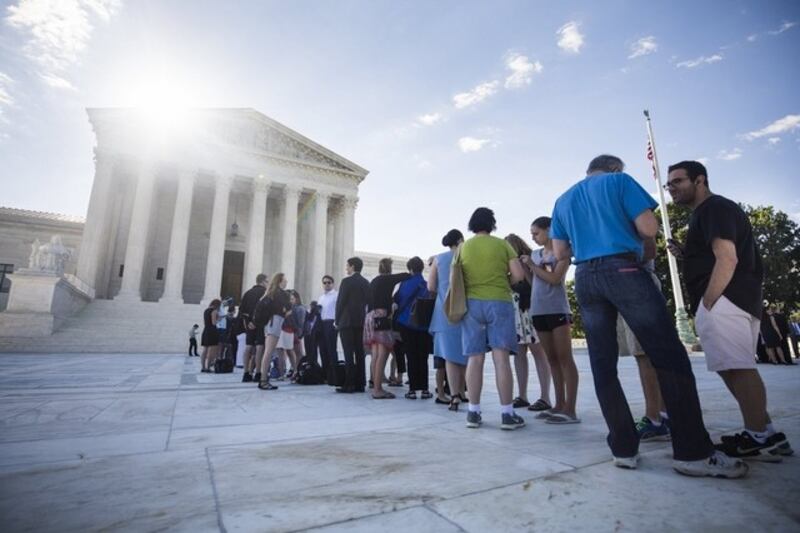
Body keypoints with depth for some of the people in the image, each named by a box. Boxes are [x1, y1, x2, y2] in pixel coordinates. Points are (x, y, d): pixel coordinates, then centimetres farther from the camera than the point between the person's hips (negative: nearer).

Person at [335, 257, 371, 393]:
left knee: (349, 354, -4)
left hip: (347, 321, -6)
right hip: (361, 322, 6)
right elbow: (368, 302, 12)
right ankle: (360, 384, 11)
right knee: (360, 353, 7)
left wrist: (337, 321, 1)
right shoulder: (366, 283, 10)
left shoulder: (347, 281, -8)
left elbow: (340, 302, -8)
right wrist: (363, 318, 17)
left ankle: (349, 384, -3)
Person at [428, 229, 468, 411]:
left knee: (450, 354, 2)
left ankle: (454, 396, -3)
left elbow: (431, 287, 4)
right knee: (465, 353, 12)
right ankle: (461, 393, 19)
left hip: (445, 310, 1)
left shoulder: (438, 259, 6)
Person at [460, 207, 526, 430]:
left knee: (475, 359, 3)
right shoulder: (502, 244, 3)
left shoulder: (463, 248, 7)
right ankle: (507, 414, 1)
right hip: (499, 302, -1)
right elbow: (518, 275, -3)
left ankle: (474, 412, 6)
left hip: (472, 304, 2)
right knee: (501, 357, -2)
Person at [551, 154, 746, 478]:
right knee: (670, 356, 0)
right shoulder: (620, 180, 9)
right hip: (623, 270, -4)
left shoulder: (563, 200, 22)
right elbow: (649, 228, -2)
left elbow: (560, 253, 15)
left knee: (603, 366, 3)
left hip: (585, 279, 5)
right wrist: (628, 232, 18)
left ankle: (624, 449, 6)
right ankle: (692, 452, 0)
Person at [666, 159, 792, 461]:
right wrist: (685, 254, 15)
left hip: (723, 299, -11)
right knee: (735, 367, 12)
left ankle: (759, 439, -6)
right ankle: (766, 434, 17)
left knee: (736, 366, -11)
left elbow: (727, 259, -17)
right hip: (734, 299, 11)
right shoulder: (707, 212, 27)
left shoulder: (714, 207, -5)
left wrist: (706, 304, -19)